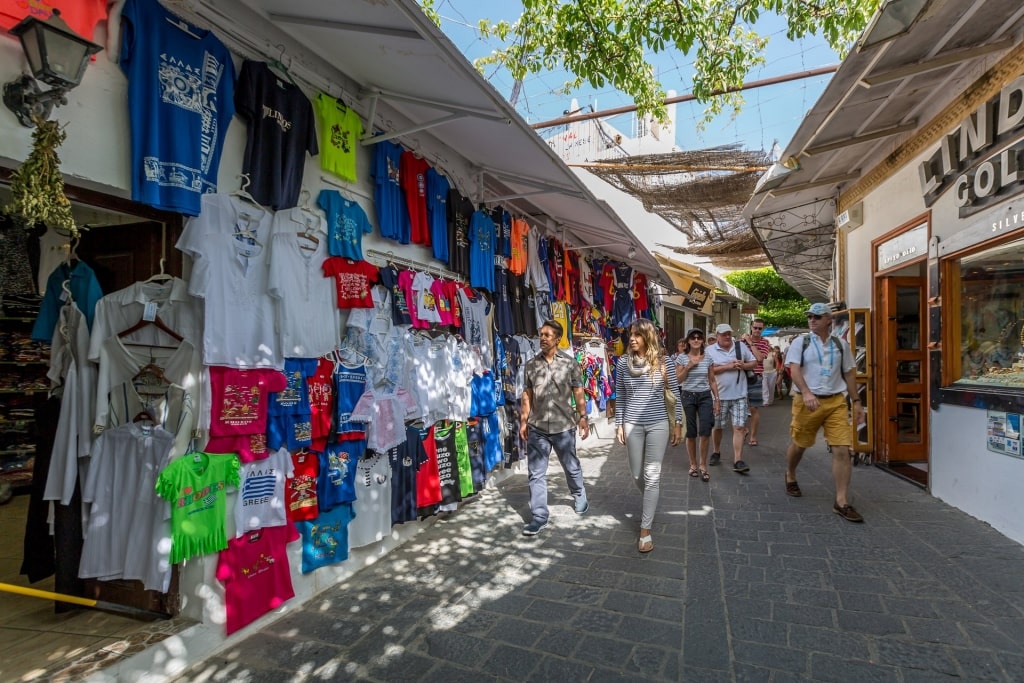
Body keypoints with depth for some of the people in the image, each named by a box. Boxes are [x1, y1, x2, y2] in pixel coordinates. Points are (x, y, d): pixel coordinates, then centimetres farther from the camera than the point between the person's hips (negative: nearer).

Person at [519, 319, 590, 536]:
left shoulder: (570, 363, -2)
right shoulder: (531, 365, 2)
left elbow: (578, 392, 1)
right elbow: (527, 395, 6)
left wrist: (583, 416, -3)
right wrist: (523, 421, 4)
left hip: (564, 426, -1)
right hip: (537, 428, 1)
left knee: (572, 467, 17)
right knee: (536, 473, 3)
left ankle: (580, 497, 45)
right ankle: (539, 517, 14)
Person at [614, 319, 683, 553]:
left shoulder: (664, 361, -5)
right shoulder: (623, 362, 0)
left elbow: (675, 394, 1)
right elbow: (620, 396, 5)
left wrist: (678, 423, 0)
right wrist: (619, 424, 5)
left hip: (658, 425, -2)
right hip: (632, 424, 2)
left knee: (652, 476, 0)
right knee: (637, 475, 13)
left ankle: (645, 530, 8)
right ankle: (651, 504, 45)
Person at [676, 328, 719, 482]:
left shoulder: (708, 358, 4)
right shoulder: (681, 358, -2)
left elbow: (712, 381, 9)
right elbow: (677, 380, -3)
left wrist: (716, 399, 5)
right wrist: (688, 366, -14)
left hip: (705, 396, 1)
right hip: (688, 396, -1)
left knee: (705, 432, -9)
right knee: (691, 433, 5)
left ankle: (703, 466, 8)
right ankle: (693, 464, 22)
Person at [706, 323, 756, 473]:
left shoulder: (741, 347, 5)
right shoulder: (710, 350, -4)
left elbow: (753, 363, 12)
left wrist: (743, 365, -9)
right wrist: (727, 366, -19)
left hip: (739, 395, 1)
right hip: (719, 395, -1)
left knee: (739, 427, -4)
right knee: (717, 426, 12)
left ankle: (738, 461, -2)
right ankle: (716, 452, 34)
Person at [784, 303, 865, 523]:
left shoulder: (841, 344, 9)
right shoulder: (800, 342, -1)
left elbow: (849, 373, 14)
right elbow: (794, 369, -12)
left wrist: (857, 402, 11)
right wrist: (806, 392, -28)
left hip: (836, 401, 2)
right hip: (807, 401, -2)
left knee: (842, 450, -7)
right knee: (799, 445, 13)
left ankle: (841, 502, 1)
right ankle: (790, 477, 41)